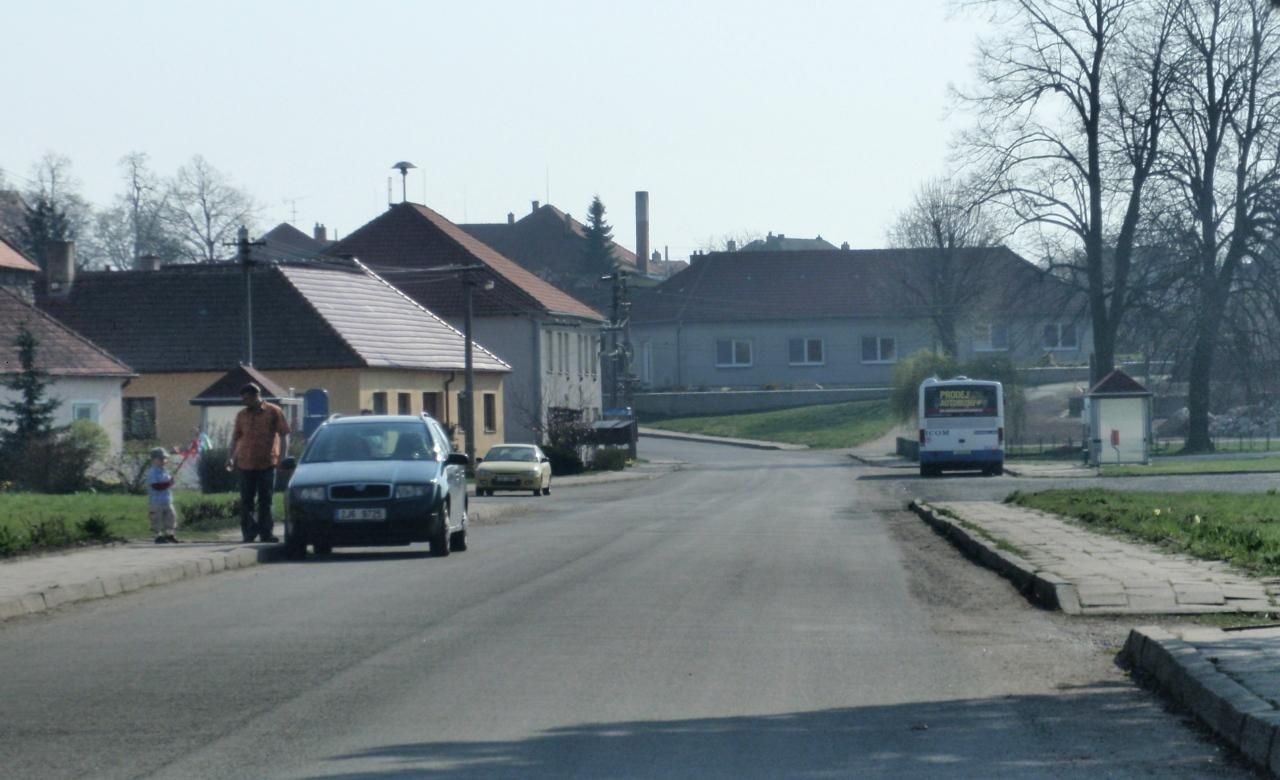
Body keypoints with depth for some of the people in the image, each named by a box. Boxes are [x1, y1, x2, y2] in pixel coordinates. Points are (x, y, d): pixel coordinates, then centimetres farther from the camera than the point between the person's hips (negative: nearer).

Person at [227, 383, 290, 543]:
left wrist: (283, 456, -7)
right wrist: (231, 457, 4)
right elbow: (236, 437, 15)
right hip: (246, 463, 3)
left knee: (265, 500, 2)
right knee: (246, 500, 1)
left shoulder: (274, 412, 2)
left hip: (267, 463, -2)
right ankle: (248, 531, 5)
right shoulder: (241, 415, 11)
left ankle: (265, 532, 6)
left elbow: (283, 435, 1)